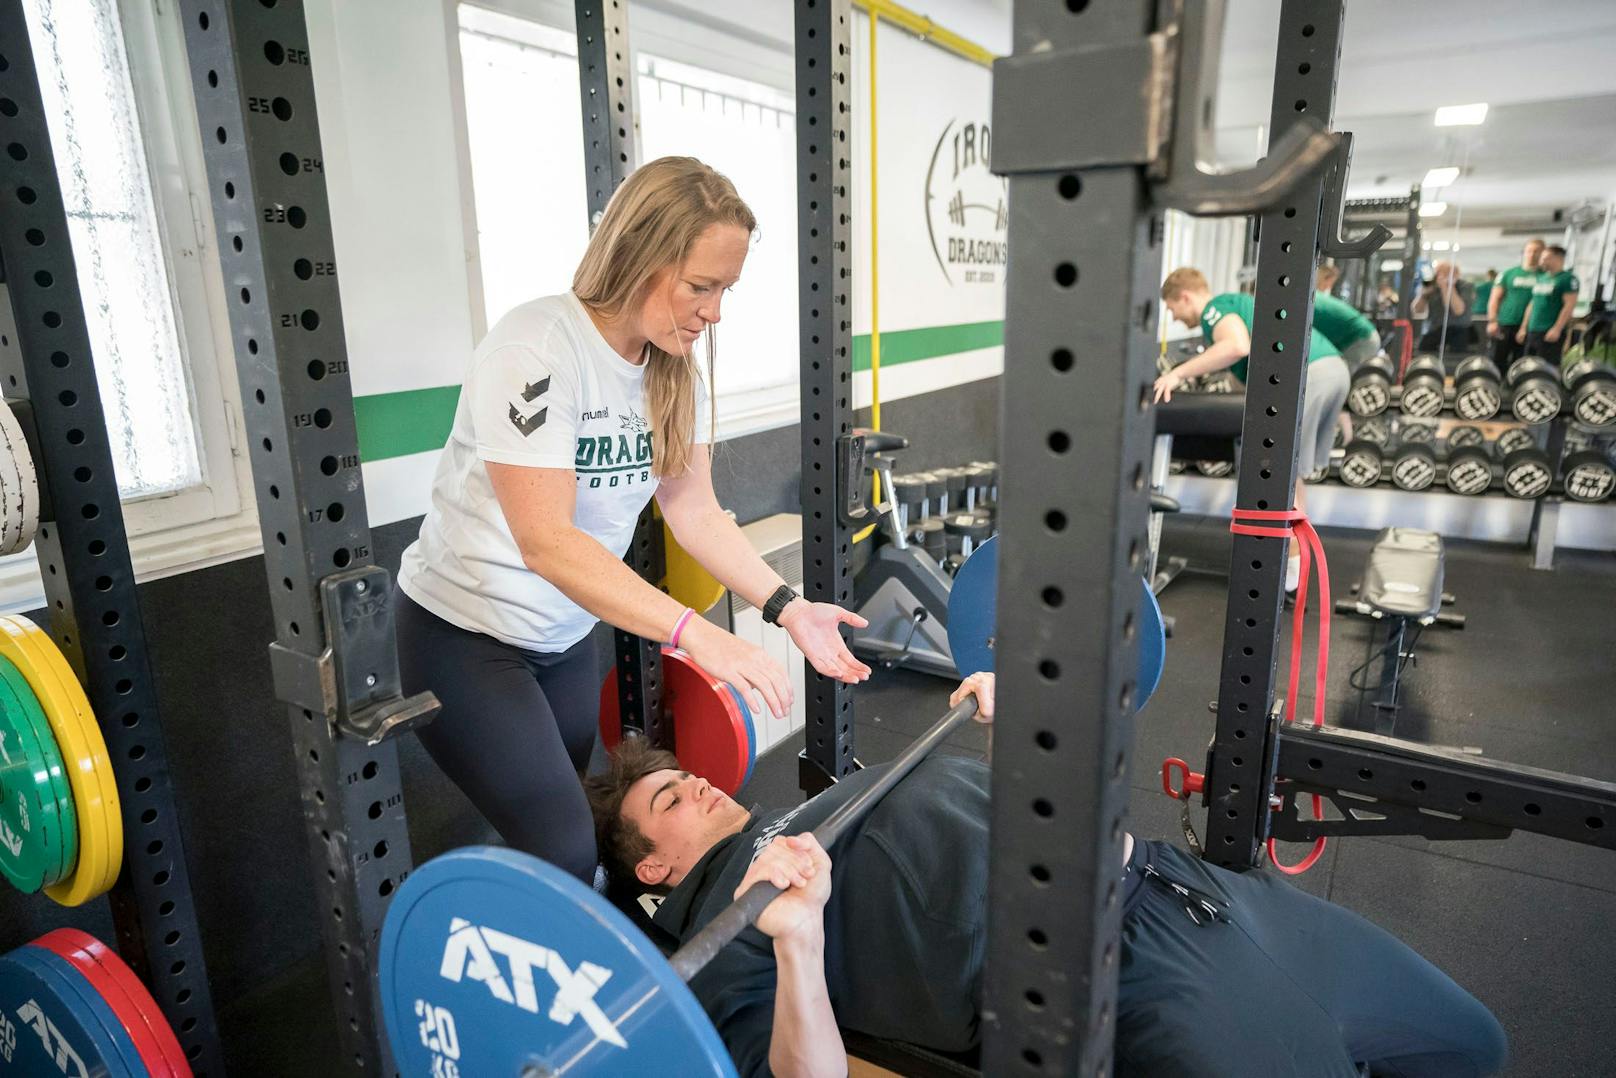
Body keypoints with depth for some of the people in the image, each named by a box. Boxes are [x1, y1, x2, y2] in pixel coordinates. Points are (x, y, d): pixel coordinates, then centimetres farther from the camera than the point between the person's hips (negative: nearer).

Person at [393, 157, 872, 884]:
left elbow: (695, 510, -3)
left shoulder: (676, 369, -3)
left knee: (581, 825, 17)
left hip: (567, 634, 7)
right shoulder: (535, 350, -26)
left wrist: (788, 608, -15)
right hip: (466, 633, -7)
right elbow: (547, 542, -33)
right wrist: (698, 636, -40)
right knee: (564, 854, -10)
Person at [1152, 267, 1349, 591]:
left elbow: (1237, 346, -20)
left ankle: (1290, 572, 5)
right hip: (1334, 368, 10)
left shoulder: (1215, 308, 2)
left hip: (1306, 374, -10)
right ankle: (1294, 557, 26)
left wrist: (1179, 374, -15)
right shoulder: (1238, 303, 31)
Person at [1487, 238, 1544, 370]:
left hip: (1529, 328, 0)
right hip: (1505, 325, 0)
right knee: (1497, 361, 0)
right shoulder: (1508, 274, 8)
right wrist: (1492, 321, -5)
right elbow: (1495, 298, 7)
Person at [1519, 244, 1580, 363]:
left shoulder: (1568, 278, -5)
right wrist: (1524, 328, 18)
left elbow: (1570, 305, -12)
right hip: (1532, 332, 8)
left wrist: (1557, 329, -19)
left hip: (1551, 333, -8)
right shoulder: (1541, 278, 19)